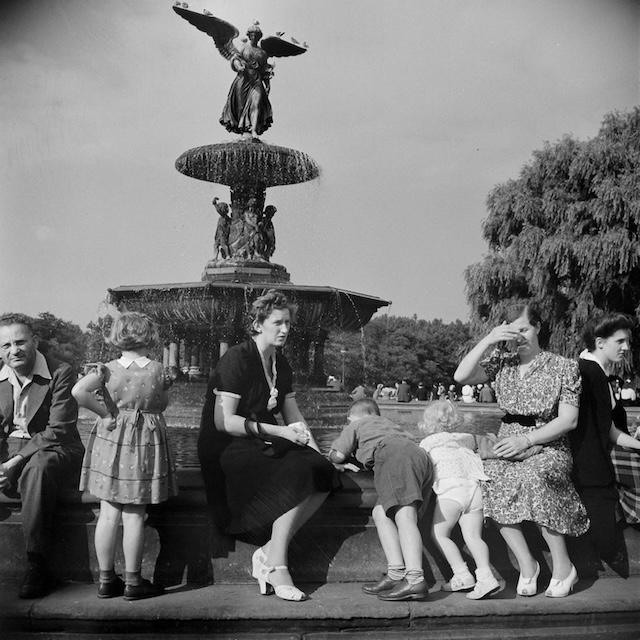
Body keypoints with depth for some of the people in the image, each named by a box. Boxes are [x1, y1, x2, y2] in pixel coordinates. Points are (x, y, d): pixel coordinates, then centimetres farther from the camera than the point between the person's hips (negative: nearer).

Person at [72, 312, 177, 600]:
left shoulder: (108, 369, -5)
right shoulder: (157, 369, -7)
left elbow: (78, 391, -20)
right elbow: (161, 405, 3)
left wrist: (105, 412, -10)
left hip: (110, 442, 2)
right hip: (146, 442, -2)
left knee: (109, 513, 10)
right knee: (134, 515, 5)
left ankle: (106, 579, 18)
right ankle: (133, 581, 12)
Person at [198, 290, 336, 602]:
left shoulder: (281, 365, 14)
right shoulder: (237, 359, -11)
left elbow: (294, 419, 15)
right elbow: (223, 421, -18)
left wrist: (318, 452, -2)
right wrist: (279, 432, -21)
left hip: (264, 446, 8)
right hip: (226, 449, -7)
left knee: (322, 472, -18)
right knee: (297, 476, -29)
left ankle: (269, 551, -16)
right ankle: (275, 566, -20)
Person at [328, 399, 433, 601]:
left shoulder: (356, 426, 27)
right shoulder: (390, 425, 46)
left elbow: (337, 456, 17)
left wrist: (332, 454, 43)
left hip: (392, 454, -7)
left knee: (405, 516, -22)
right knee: (380, 513, 11)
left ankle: (415, 579, -37)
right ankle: (395, 573, -2)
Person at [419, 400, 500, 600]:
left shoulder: (427, 442, 17)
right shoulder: (467, 439, 30)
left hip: (452, 487, -5)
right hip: (476, 485, 5)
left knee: (439, 533, 0)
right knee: (472, 536, 0)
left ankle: (462, 575, -11)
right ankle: (485, 576, -19)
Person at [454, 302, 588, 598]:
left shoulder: (563, 367, 0)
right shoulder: (502, 362, 10)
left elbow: (568, 420, -6)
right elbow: (461, 376, -3)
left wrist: (527, 440, -16)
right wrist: (487, 340, -11)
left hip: (548, 445, -3)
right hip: (508, 443, 3)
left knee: (531, 478, -37)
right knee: (489, 478, -31)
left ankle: (563, 566, -17)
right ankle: (526, 563, -15)